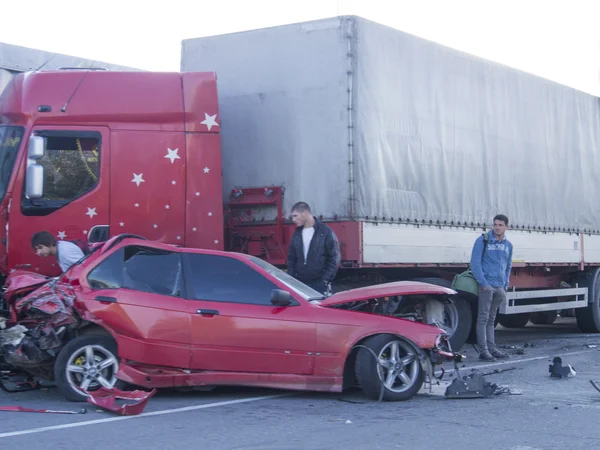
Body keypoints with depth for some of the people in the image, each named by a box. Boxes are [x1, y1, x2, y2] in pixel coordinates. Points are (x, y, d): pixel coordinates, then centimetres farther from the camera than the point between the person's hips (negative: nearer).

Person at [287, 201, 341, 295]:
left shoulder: (326, 232, -5)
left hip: (319, 284, -5)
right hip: (299, 283, 5)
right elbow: (291, 258, 15)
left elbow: (334, 258, -5)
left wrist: (326, 280, -11)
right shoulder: (297, 234, 11)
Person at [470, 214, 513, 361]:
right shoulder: (483, 241, -4)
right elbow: (475, 263, -9)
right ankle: (483, 351, -4)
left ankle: (492, 348, 17)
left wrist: (506, 286, 12)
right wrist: (483, 283, -14)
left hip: (500, 287, 6)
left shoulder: (508, 245, 14)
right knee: (483, 318, -5)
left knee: (491, 319, 13)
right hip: (486, 286, -6)